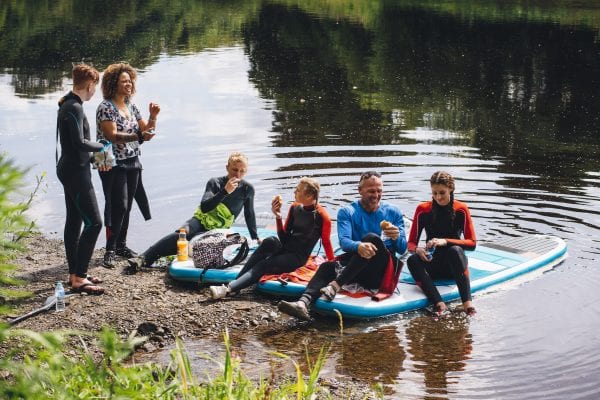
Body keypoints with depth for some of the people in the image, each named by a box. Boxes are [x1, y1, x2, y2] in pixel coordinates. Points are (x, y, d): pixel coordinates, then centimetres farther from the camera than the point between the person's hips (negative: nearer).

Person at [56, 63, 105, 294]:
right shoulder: (75, 108, -19)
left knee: (74, 222, 14)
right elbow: (80, 142, -25)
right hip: (76, 172, -11)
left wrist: (96, 155, 17)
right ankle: (79, 278, -8)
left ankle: (75, 274, 20)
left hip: (70, 170, 11)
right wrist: (101, 147, -9)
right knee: (93, 223, -9)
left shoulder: (68, 104, 11)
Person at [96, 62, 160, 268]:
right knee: (118, 205, -10)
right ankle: (110, 250, -4)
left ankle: (121, 245, 21)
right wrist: (138, 137, -33)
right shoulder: (106, 107, -11)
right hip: (114, 164, -7)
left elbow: (146, 130, 15)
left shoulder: (131, 106, 12)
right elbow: (112, 136, -22)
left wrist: (152, 117, -4)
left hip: (132, 163, 7)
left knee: (126, 205, 10)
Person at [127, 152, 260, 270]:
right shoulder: (215, 183, -3)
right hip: (201, 221, 0)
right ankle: (143, 258, -40)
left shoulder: (247, 189, -1)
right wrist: (225, 191, -28)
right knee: (181, 233, -34)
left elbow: (250, 215, 11)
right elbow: (204, 208, -17)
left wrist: (256, 239, 15)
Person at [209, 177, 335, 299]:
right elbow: (284, 237, 9)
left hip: (298, 258, -5)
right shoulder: (295, 207, 7)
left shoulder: (321, 216, -11)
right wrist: (278, 216, -5)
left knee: (263, 266, -27)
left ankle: (228, 289, -43)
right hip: (285, 248, 5)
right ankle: (235, 281, -34)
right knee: (271, 241, -29)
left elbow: (326, 243, -2)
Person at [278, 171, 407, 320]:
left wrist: (397, 238, -20)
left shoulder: (393, 212, 7)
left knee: (372, 238, -30)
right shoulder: (347, 212, 5)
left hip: (384, 272, -1)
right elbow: (344, 242, -13)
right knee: (327, 267, -28)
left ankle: (335, 285, -41)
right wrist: (358, 246, -37)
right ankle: (303, 303, -56)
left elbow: (403, 249, 5)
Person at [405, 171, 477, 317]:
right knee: (412, 261, -31)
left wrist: (445, 241, -23)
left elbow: (471, 243, -8)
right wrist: (417, 250, -25)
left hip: (454, 266, -1)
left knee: (455, 250, -35)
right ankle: (439, 304, -51)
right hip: (432, 265, 2)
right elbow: (411, 243, 0)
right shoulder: (423, 209, 1)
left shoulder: (461, 209, -2)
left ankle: (467, 303, -48)